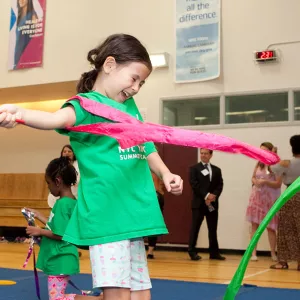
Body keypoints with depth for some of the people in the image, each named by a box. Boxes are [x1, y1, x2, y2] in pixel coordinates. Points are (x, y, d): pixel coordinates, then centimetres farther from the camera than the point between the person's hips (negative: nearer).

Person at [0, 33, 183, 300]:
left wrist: (165, 174, 12)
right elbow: (60, 117, -30)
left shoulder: (131, 106, 16)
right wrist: (21, 114, -50)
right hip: (106, 214, -8)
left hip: (134, 211, 8)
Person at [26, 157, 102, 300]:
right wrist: (40, 216, 18)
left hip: (59, 260, -10)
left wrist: (40, 231, -10)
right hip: (61, 259, 10)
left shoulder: (62, 204, -19)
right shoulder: (71, 201, 9)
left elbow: (60, 234, -22)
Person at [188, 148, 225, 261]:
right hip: (199, 202, -4)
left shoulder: (217, 170, 16)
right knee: (195, 228, -3)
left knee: (213, 229, 7)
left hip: (213, 203, 4)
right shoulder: (194, 168, 4)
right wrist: (206, 196, -17)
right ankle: (192, 252, 1)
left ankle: (214, 252, 14)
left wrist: (214, 195, -13)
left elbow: (220, 185, 6)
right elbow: (194, 184, -8)